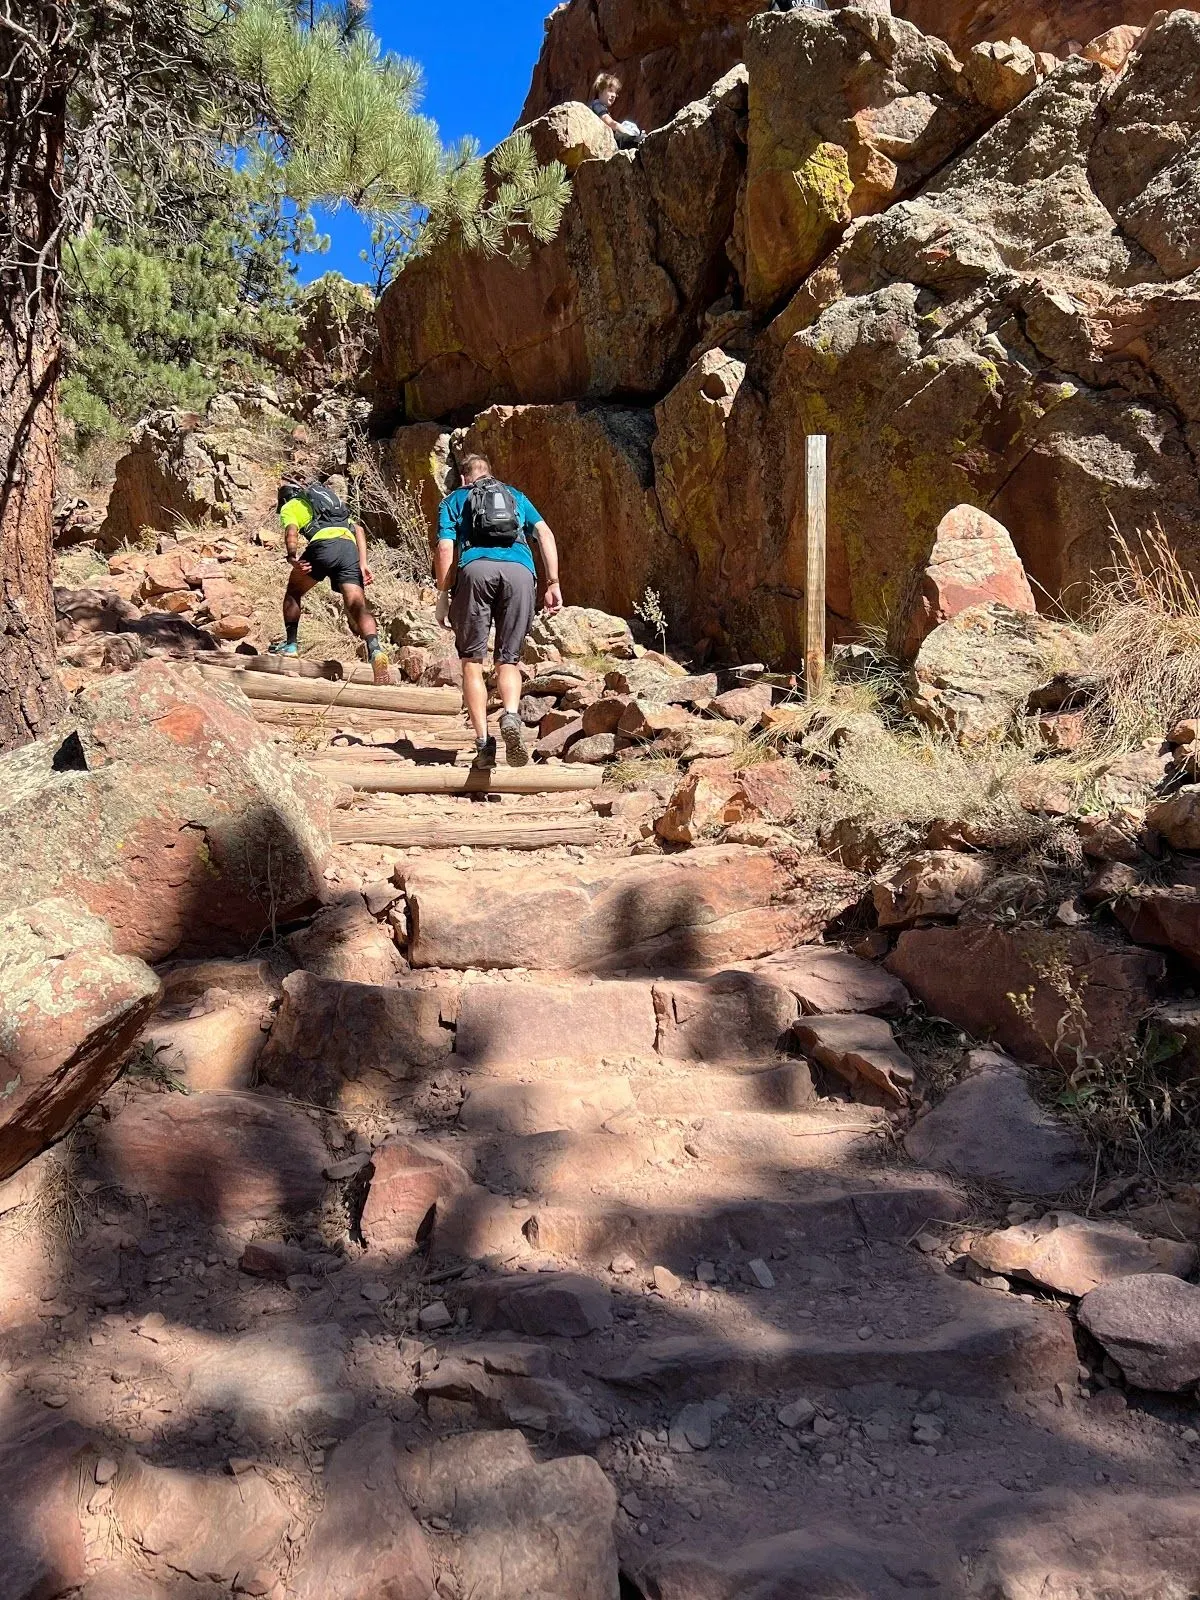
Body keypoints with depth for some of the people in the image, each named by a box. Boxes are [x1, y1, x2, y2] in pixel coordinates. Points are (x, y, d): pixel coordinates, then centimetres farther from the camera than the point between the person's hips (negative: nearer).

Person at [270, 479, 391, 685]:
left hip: (324, 544, -4)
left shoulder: (290, 506, 25)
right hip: (350, 548, 4)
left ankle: (291, 644, 17)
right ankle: (375, 649, -34)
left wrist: (293, 558, -16)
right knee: (357, 606, -9)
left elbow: (291, 532, 0)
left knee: (293, 592, 21)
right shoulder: (334, 501, 41)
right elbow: (358, 529, 24)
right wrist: (363, 563, 13)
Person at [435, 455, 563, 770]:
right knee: (508, 660, 7)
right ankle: (511, 714, -24)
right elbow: (545, 534, 18)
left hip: (476, 568, -1)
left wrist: (443, 596, 10)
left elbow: (446, 547, 10)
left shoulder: (454, 500, 27)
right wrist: (553, 584, 13)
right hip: (520, 570, 2)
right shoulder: (515, 496, 33)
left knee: (472, 660, 7)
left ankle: (483, 742, -4)